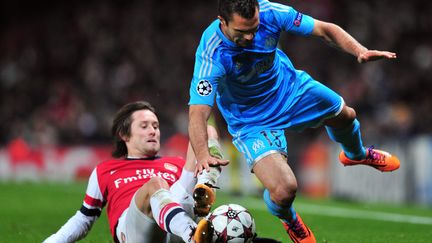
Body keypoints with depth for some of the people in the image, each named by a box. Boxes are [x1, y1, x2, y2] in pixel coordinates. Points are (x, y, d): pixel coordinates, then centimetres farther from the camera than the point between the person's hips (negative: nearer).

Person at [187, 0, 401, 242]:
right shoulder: (211, 54, -38)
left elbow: (324, 29, -18)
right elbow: (198, 112, -41)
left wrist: (360, 51, -34)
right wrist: (203, 155, -59)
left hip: (290, 88, 5)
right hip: (251, 121, -5)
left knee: (345, 115, 26)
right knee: (284, 190, -22)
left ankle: (355, 154, 67)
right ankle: (288, 219, 20)